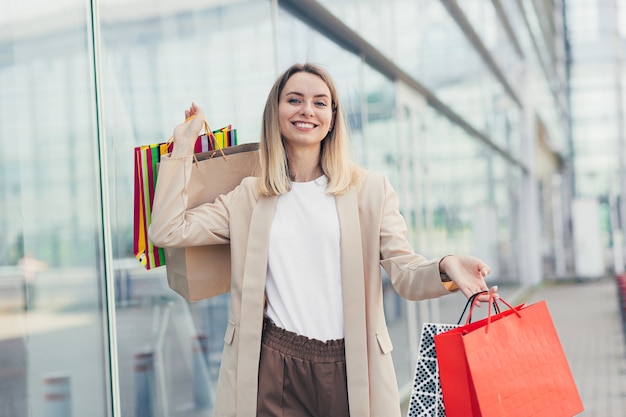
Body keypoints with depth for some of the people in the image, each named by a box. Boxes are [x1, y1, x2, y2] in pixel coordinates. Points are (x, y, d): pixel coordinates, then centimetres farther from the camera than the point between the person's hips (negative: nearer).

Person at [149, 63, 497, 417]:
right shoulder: (250, 198, 8)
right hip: (274, 369, 0)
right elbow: (168, 231, 1)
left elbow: (405, 272, -3)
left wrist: (445, 269, -26)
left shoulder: (371, 189, 5)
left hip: (352, 368, 0)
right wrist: (183, 143, 4)